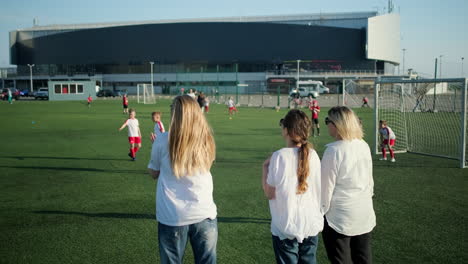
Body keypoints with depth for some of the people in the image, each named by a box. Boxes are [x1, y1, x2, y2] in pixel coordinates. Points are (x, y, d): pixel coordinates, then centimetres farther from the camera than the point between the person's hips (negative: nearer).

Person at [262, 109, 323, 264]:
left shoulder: (280, 156, -18)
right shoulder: (312, 155, -4)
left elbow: (269, 193, -12)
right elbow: (317, 189, 4)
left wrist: (265, 167, -1)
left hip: (286, 227, -4)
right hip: (311, 225, 4)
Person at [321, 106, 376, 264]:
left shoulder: (334, 150, -19)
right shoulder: (364, 146, 1)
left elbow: (326, 187, -15)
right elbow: (370, 181, 11)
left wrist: (320, 213, -2)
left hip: (340, 218, -6)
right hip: (365, 215, 6)